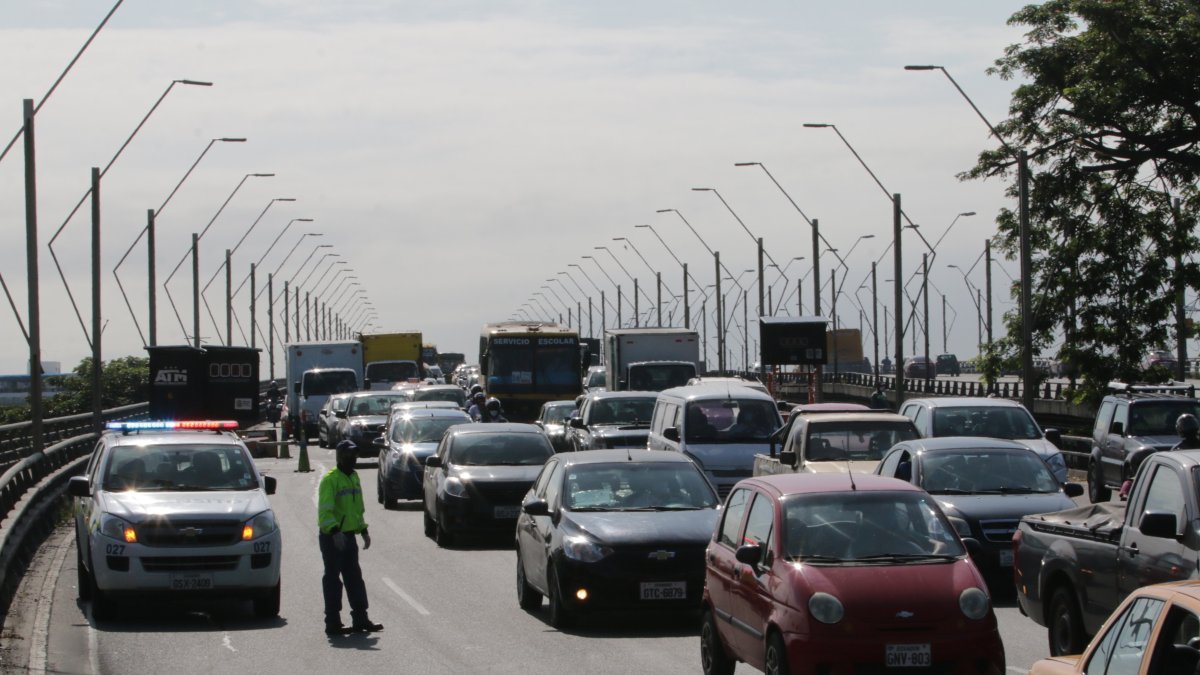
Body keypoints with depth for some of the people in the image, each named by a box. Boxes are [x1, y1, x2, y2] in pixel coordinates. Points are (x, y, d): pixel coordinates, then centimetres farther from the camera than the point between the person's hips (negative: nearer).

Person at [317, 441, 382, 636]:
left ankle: (360, 619, 16)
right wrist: (334, 531, -31)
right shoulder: (330, 479, -12)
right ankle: (333, 623, -1)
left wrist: (364, 531, 17)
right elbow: (325, 510, -21)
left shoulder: (354, 478, 15)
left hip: (349, 536, 8)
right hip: (331, 538, -8)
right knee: (333, 579, -4)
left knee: (354, 578, 10)